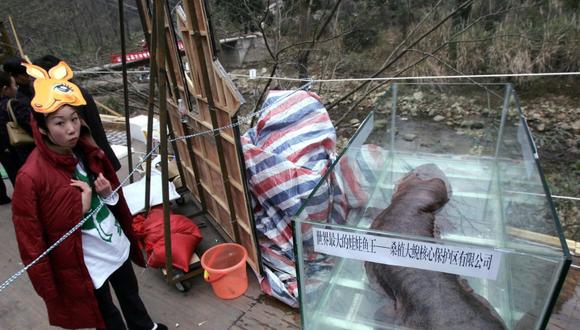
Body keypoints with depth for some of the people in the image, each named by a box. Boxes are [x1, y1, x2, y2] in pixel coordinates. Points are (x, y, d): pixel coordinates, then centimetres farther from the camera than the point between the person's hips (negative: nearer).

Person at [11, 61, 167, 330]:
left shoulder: (88, 151, -6)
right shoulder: (31, 177, -24)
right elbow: (32, 239, -18)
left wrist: (109, 194, -10)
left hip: (118, 245, 6)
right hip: (83, 263, -5)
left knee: (130, 293, 29)